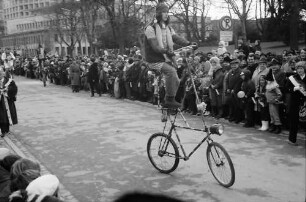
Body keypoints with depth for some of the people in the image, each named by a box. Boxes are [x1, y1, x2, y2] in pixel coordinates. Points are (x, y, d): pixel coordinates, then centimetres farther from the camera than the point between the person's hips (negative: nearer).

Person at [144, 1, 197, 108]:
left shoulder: (168, 28, 13)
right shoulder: (151, 28, -9)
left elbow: (177, 38, -4)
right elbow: (154, 46, -20)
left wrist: (189, 43, -22)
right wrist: (166, 51, -38)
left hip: (166, 59, 7)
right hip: (155, 61, -7)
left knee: (176, 81, 2)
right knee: (171, 71, -30)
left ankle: (167, 102, 19)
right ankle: (170, 99, -23)